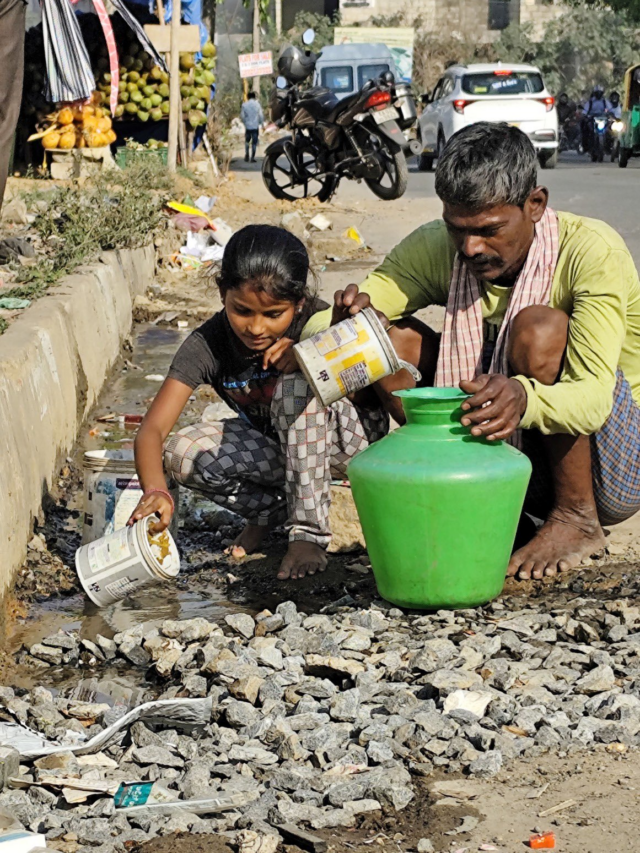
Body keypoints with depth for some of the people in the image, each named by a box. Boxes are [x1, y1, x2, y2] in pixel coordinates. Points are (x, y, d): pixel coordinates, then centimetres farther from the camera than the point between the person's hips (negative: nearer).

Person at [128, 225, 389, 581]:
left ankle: (310, 531, -27)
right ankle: (273, 509, -2)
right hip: (274, 445, 3)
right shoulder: (207, 345, -21)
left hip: (347, 438, -2)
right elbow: (152, 430, -29)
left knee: (295, 383, -34)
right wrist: (155, 490, -50)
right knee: (182, 454, -24)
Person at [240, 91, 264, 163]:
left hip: (247, 126, 1)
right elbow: (261, 115, -5)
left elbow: (242, 116, 1)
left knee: (247, 141, 19)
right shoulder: (257, 104, -6)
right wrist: (262, 123, 11)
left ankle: (247, 153, 2)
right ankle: (253, 157, 3)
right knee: (254, 142, 4)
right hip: (255, 126, -1)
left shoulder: (244, 105, -3)